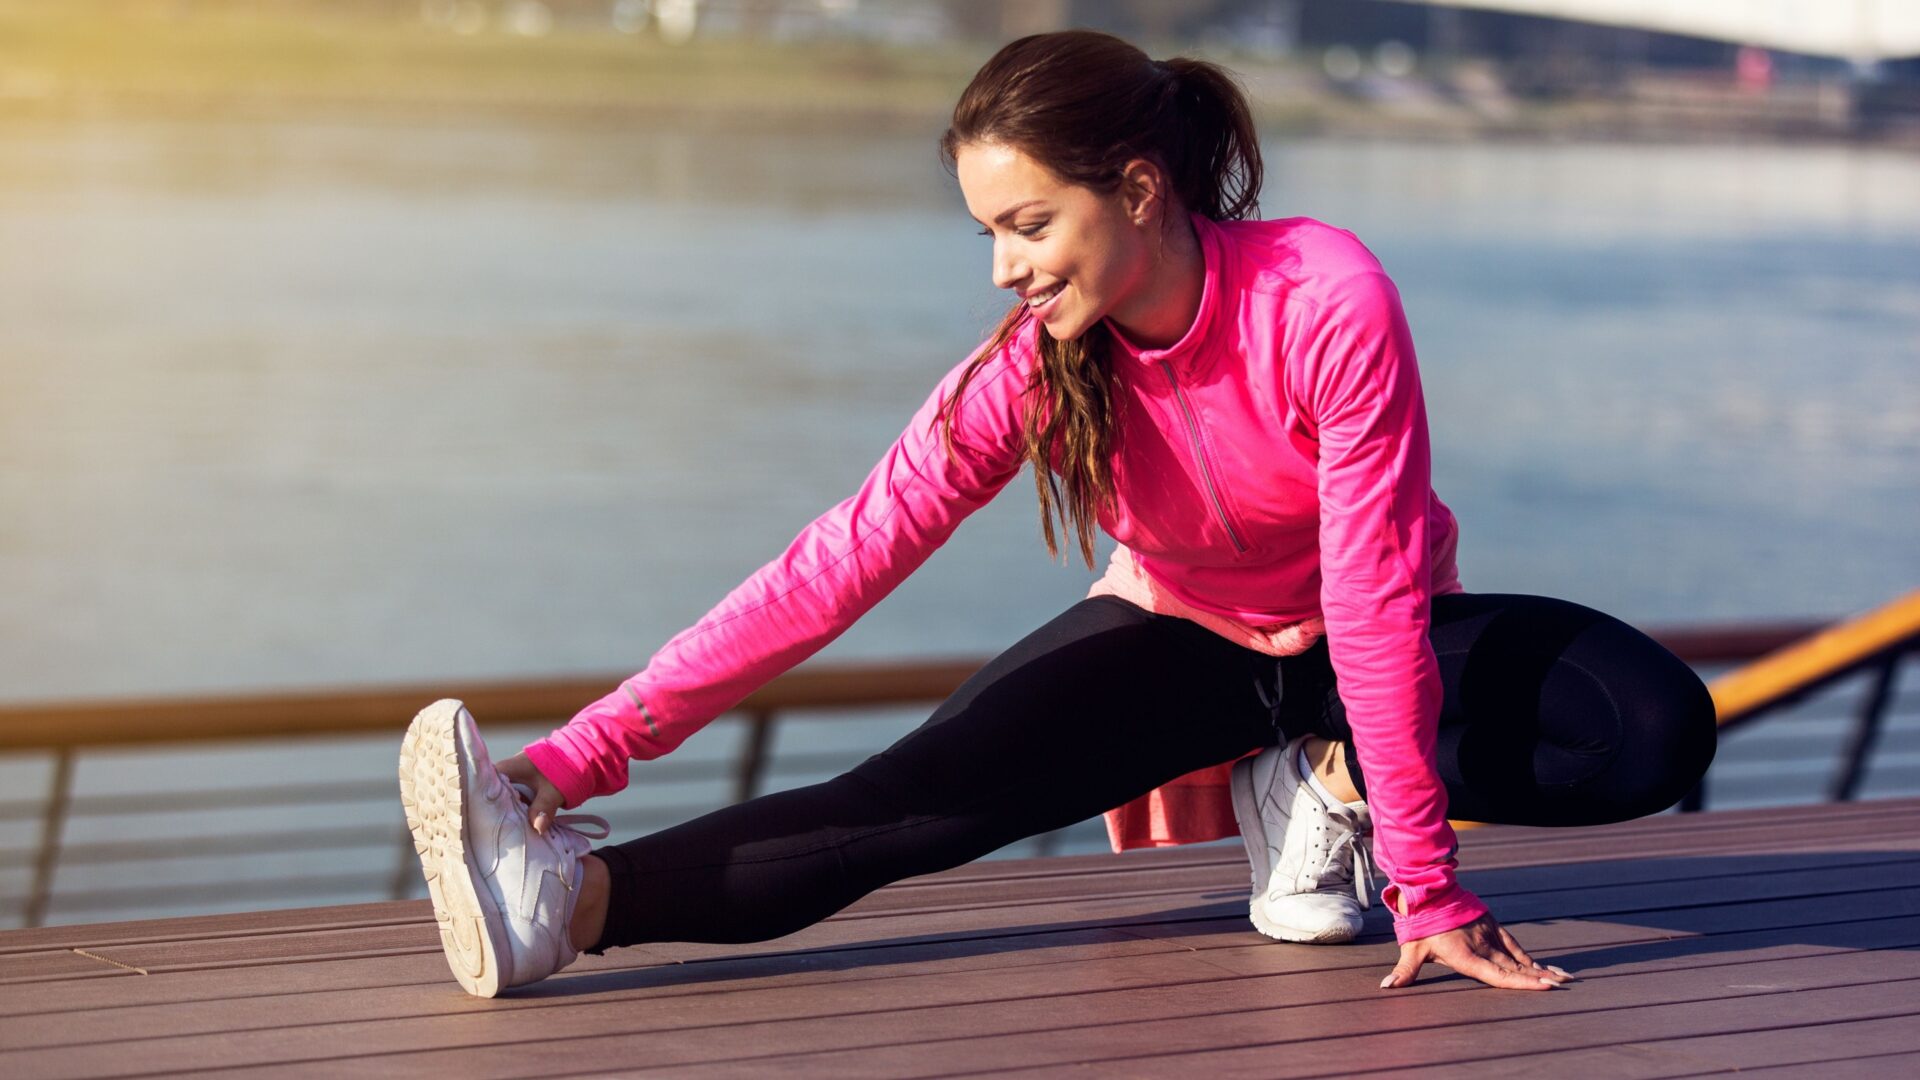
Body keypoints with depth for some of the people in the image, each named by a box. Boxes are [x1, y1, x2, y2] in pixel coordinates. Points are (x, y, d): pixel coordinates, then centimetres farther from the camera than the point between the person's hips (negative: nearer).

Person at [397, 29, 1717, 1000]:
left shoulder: (1326, 299, -32)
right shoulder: (1032, 369, -21)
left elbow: (1374, 585, -31)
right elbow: (839, 565, -27)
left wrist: (1425, 883, -33)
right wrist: (587, 750, -36)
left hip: (1368, 646, -1)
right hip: (1177, 639, 1)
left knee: (1657, 732, -28)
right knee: (924, 791, -25)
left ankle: (1319, 778, -14)